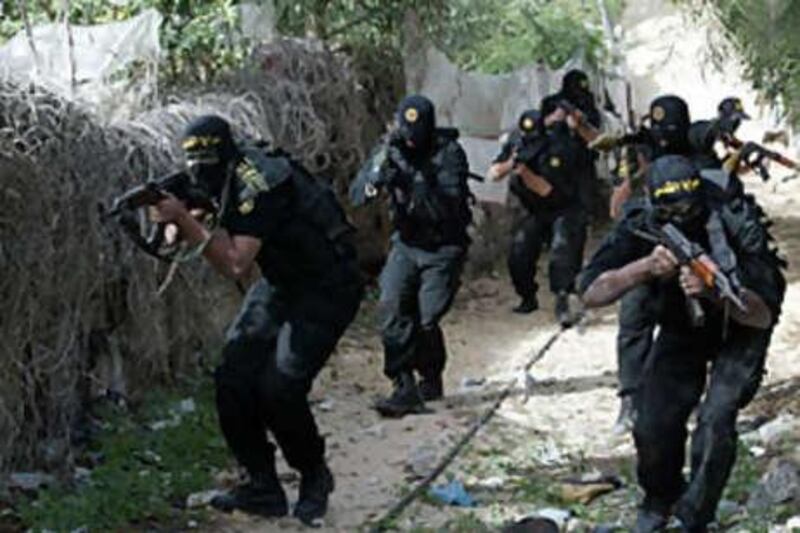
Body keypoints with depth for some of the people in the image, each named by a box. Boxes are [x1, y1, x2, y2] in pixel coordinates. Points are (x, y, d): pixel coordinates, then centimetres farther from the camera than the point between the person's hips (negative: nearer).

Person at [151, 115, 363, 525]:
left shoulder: (259, 186, -28)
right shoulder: (227, 179, -1)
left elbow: (235, 266, -32)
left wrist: (184, 218, -33)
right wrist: (177, 220, -14)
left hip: (327, 288, -9)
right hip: (280, 285, 9)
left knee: (280, 388, -20)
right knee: (233, 380, -4)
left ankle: (314, 479, 6)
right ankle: (263, 489, 5)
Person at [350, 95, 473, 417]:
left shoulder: (448, 152, -16)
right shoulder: (391, 150, -5)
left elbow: (449, 207, -25)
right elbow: (357, 194, -9)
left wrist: (415, 185, -36)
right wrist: (375, 178, -30)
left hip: (443, 248, -4)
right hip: (406, 243, 4)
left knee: (427, 320, -8)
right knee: (392, 309, -14)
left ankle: (431, 379, 19)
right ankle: (405, 388, -12)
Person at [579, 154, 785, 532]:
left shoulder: (736, 227, -34)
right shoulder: (639, 230, -26)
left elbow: (764, 316, -34)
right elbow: (591, 294, -32)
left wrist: (713, 292, -52)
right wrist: (645, 267, -47)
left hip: (739, 330, -3)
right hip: (680, 330, 3)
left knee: (715, 419, -21)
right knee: (654, 423, -3)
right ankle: (659, 500, 28)